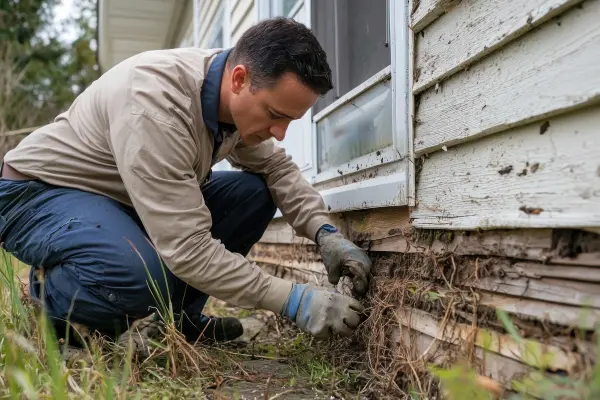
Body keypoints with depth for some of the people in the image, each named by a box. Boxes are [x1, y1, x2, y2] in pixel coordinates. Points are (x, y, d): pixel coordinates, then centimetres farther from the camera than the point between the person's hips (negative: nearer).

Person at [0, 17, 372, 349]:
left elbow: (278, 168, 1)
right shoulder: (156, 102, -36)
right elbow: (187, 248, -36)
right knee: (147, 276, -38)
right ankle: (49, 294, -4)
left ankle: (174, 315, 0)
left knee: (255, 192, -8)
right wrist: (294, 300, -33)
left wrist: (327, 234, -15)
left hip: (118, 197, 8)